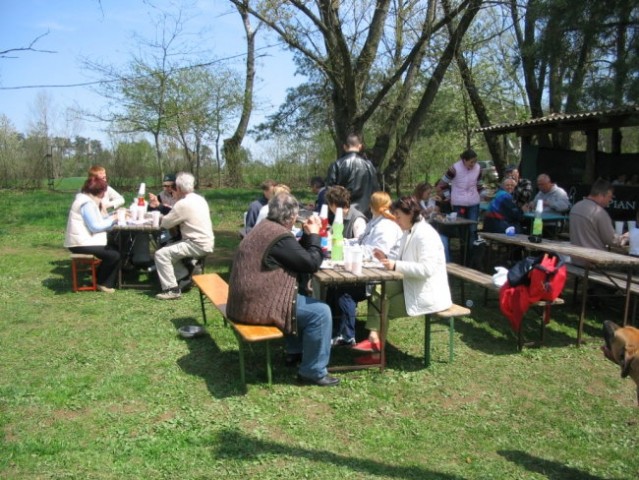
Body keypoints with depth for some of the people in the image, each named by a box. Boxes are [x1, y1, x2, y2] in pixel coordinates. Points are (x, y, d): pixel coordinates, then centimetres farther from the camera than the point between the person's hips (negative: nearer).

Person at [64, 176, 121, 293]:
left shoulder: (89, 201, 15)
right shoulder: (87, 204, -18)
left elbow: (96, 221, 14)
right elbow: (95, 227, -23)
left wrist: (111, 216, 3)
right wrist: (112, 219, -13)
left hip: (84, 241, 11)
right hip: (82, 244, -11)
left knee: (113, 250, 12)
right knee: (114, 255, -16)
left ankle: (104, 282, 13)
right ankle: (102, 283, 4)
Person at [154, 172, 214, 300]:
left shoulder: (183, 204, -17)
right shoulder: (199, 199, 11)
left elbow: (165, 223, -9)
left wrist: (161, 218, 12)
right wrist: (171, 212, 13)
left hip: (198, 245, -10)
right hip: (206, 242, 10)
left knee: (161, 254, -9)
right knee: (169, 249, 21)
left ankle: (172, 289, -7)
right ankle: (185, 276, 19)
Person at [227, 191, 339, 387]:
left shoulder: (266, 226, 14)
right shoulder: (280, 237, -19)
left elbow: (297, 254, 22)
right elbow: (312, 263, -13)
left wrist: (307, 235, 10)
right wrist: (314, 235, 0)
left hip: (248, 299, 11)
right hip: (257, 304, -11)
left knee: (302, 301, 30)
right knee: (320, 312, -10)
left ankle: (295, 351, 34)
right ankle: (312, 372, -2)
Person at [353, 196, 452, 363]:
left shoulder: (425, 235, -22)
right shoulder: (409, 232, 11)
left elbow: (427, 269, -31)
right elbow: (405, 259, 17)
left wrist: (396, 265, -30)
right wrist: (386, 257, -3)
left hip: (427, 295, -10)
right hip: (411, 286, 10)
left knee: (383, 307, -7)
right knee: (378, 289, -2)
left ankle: (377, 351, 6)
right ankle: (374, 337, -12)